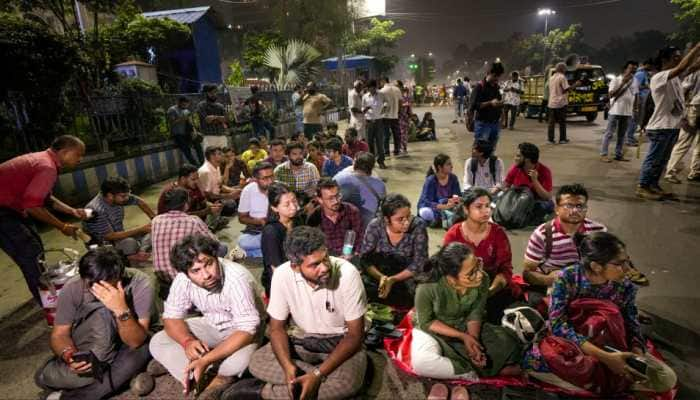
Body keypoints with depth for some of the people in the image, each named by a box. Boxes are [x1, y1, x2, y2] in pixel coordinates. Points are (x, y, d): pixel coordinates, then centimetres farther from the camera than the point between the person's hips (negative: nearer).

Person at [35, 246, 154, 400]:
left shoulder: (139, 283, -27)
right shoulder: (72, 287, -21)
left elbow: (136, 341, -28)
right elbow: (59, 334, -12)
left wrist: (121, 310, -44)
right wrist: (69, 355, -32)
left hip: (123, 345, -2)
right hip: (86, 345, 2)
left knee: (144, 348, -33)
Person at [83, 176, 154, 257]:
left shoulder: (119, 196, -11)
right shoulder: (96, 211, -29)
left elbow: (140, 202, 7)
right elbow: (111, 237, -28)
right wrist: (140, 229, -27)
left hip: (119, 236, 8)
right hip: (104, 245, -7)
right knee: (130, 242, -35)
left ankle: (141, 252, -18)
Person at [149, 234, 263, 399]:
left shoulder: (237, 278, -33)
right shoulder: (183, 279, -18)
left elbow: (247, 330, -32)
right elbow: (171, 316, -8)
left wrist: (206, 360, -38)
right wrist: (187, 341, -29)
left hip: (242, 330, -5)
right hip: (210, 325, 5)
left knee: (239, 361, -37)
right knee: (158, 343, -13)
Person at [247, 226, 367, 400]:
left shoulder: (347, 273, -28)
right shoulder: (282, 275, -20)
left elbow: (355, 335, -20)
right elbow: (277, 327, -8)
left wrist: (318, 375, -29)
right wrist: (288, 366, -27)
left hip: (342, 341, -3)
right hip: (304, 340, 3)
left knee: (350, 380, -33)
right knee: (257, 362, -18)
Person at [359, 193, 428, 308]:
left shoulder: (418, 226, -16)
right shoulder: (375, 226, -13)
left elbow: (419, 264, -15)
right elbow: (365, 258, -13)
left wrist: (393, 280, -28)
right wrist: (381, 277, -32)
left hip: (407, 276, 0)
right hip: (379, 274, 1)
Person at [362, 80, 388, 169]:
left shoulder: (381, 95, 2)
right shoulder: (365, 97, 4)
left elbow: (385, 103, 13)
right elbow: (363, 110, 7)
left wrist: (384, 107, -10)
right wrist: (366, 109, -15)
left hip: (379, 120, -1)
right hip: (369, 121, 1)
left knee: (380, 141, -2)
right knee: (370, 141, 6)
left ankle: (381, 161, 5)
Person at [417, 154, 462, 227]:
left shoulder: (453, 178, -4)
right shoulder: (431, 180, -18)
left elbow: (458, 195, -3)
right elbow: (426, 202, -25)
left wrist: (456, 199, -28)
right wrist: (445, 206, -37)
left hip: (448, 207, 4)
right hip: (432, 208, -4)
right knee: (426, 213, -38)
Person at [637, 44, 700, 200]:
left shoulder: (676, 76, 12)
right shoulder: (658, 78, -15)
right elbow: (682, 67, -27)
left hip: (673, 126, 9)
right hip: (660, 127, -9)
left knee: (662, 160, 14)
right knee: (653, 159, -3)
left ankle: (653, 185, 23)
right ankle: (642, 187, 4)